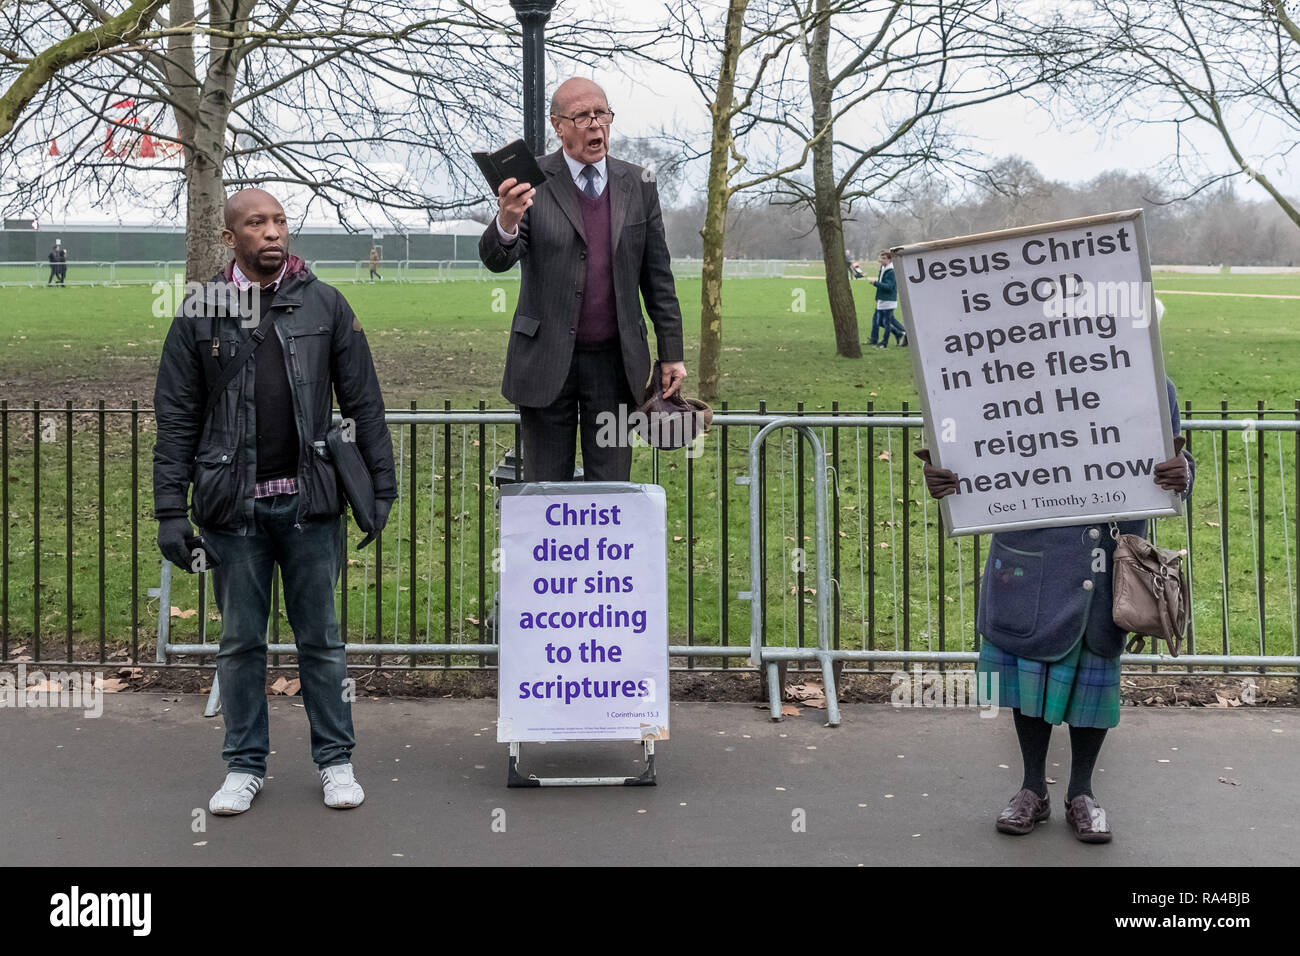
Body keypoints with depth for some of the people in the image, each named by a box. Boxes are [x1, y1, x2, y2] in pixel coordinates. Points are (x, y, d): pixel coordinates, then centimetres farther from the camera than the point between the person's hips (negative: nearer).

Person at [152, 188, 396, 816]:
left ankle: (335, 761, 19)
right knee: (241, 641, 9)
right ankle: (245, 765, 21)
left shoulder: (324, 305, 4)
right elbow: (176, 417, 3)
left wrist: (381, 488, 1)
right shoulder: (200, 312, 3)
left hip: (309, 503, 0)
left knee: (320, 638, 8)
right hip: (233, 505, 0)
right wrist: (170, 511, -3)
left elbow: (363, 402, 5)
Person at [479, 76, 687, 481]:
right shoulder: (531, 181, -4)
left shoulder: (638, 185, 6)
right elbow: (496, 259, -15)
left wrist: (671, 353, 8)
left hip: (615, 362, 2)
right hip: (546, 362, -2)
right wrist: (506, 223, -39)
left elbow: (658, 277, 10)